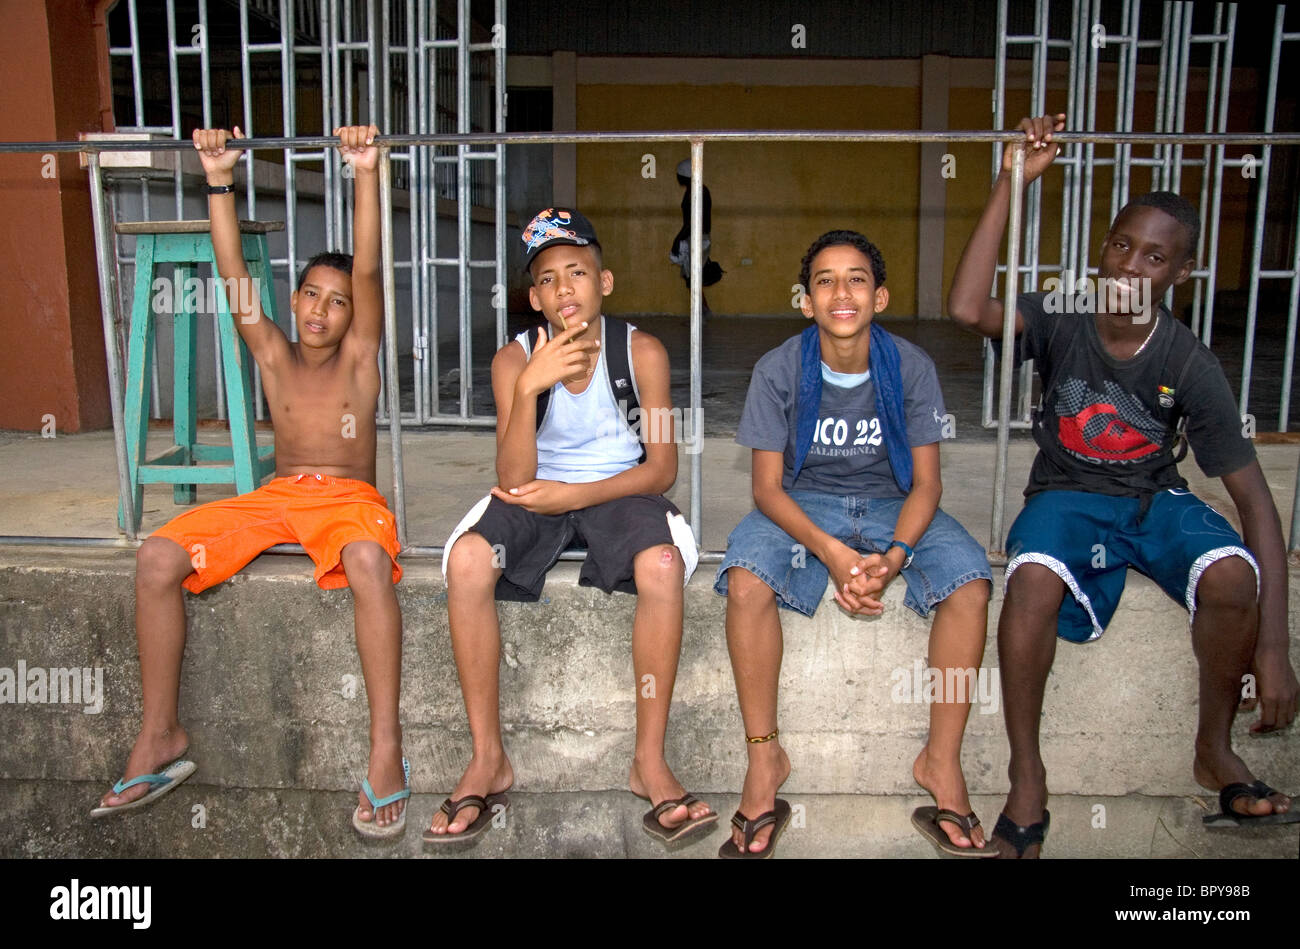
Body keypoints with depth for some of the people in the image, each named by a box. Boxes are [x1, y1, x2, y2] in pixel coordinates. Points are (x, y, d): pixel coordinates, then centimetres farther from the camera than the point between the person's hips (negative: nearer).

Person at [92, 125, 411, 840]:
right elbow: (234, 277, 1)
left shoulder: (359, 354, 6)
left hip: (348, 497, -3)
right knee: (157, 556, -20)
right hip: (275, 495, 4)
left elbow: (367, 271, -8)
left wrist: (366, 175, -20)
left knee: (369, 560, -41)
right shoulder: (273, 355, 13)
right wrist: (220, 180, -8)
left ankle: (386, 749, -36)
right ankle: (160, 738, -11)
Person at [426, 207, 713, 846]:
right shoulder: (514, 360, -6)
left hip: (618, 489, -1)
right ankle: (488, 758, -15)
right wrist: (529, 389, -29)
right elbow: (513, 479, -15)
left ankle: (649, 760, -18)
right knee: (467, 559, -29)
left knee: (663, 564, -34)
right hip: (538, 494, 1)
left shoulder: (641, 352, -7)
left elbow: (662, 468, -6)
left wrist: (578, 494, -19)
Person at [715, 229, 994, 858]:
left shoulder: (911, 367, -9)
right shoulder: (779, 370, -11)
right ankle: (763, 757, -15)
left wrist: (894, 554, -27)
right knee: (746, 581, -32)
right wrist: (832, 554, -29)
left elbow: (925, 483, -7)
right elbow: (768, 487, -12)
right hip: (802, 504, -1)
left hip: (892, 505, 1)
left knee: (970, 583, -27)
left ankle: (941, 761, -11)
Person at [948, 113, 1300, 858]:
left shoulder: (1190, 364, -13)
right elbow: (968, 309, -34)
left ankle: (1215, 750, -1)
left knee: (1233, 575, -32)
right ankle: (1028, 776, -16)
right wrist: (1013, 184, -32)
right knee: (1034, 580, -36)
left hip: (1155, 497, 1)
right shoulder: (1062, 321, -11)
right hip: (1068, 495, -1)